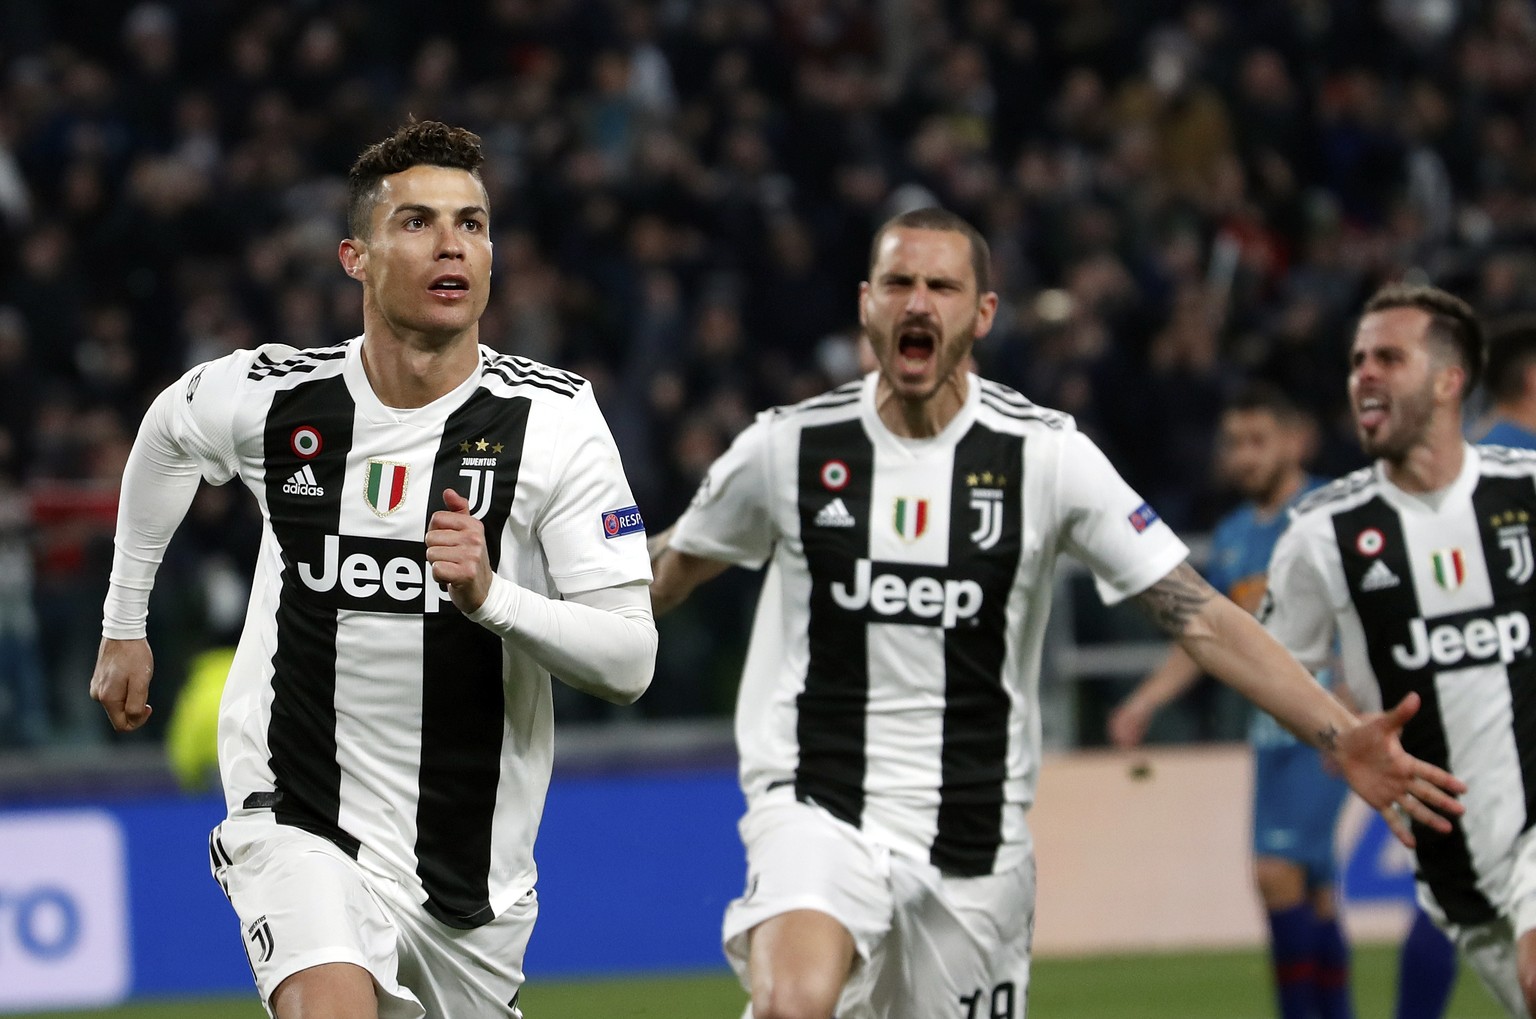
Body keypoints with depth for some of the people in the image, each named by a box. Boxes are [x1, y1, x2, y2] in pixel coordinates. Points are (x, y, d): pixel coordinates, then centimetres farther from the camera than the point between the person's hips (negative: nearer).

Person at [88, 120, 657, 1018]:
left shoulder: (554, 420, -10)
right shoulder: (268, 398, -6)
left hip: (474, 863, 2)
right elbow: (167, 436, 21)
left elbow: (630, 662, -12)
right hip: (301, 830, -2)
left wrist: (488, 597, -29)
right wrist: (125, 625, 27)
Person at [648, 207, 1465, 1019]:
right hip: (817, 813, -2)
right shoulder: (787, 447, -2)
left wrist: (1340, 737, -13)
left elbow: (1198, 616, -5)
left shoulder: (1046, 456, -3)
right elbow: (669, 571, 17)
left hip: (973, 845, 2)